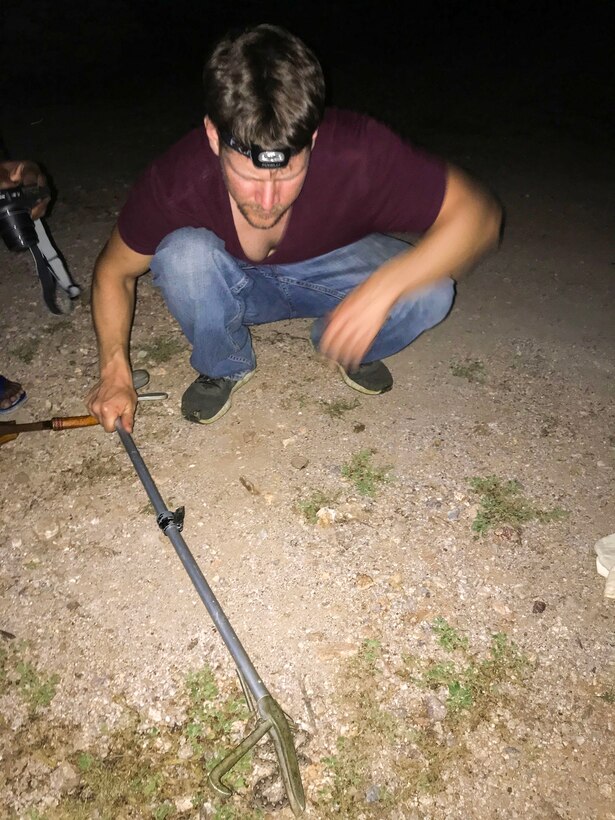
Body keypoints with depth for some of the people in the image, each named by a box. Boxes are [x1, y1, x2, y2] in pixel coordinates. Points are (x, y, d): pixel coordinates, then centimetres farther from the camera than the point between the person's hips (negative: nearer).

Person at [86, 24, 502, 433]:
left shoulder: (358, 152, -34)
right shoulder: (178, 181, -30)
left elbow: (478, 212, -27)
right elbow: (115, 271, -13)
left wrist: (382, 286, -42)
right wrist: (115, 371, -23)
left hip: (330, 271, 0)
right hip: (237, 284, 1)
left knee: (427, 295, -28)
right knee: (181, 254, -33)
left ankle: (345, 347, 6)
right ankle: (224, 366, -2)